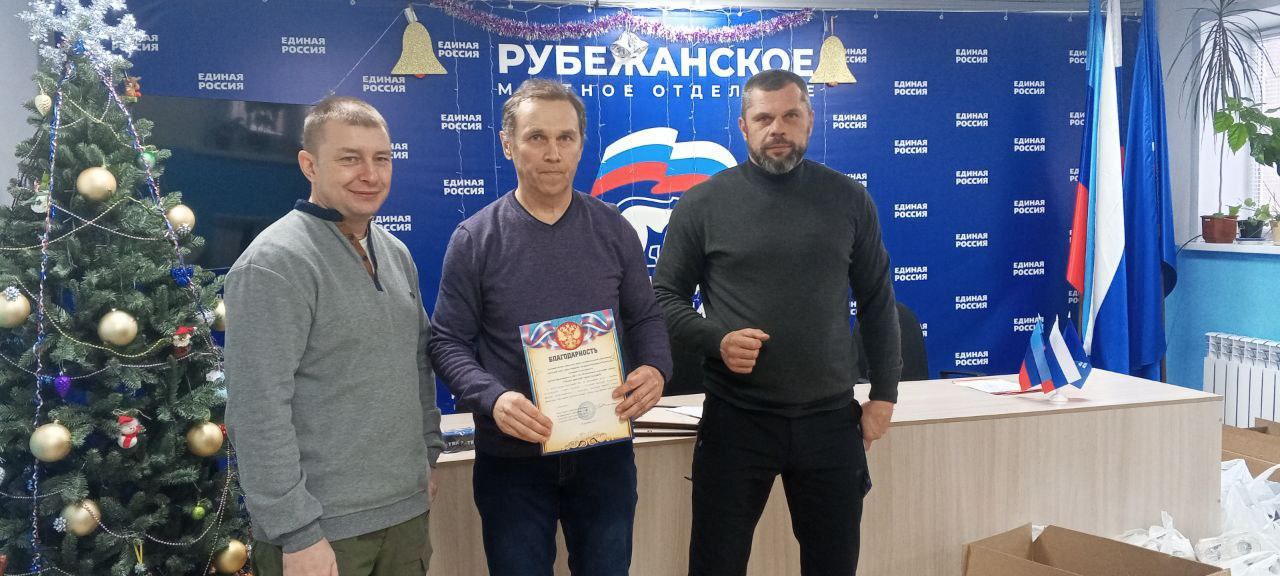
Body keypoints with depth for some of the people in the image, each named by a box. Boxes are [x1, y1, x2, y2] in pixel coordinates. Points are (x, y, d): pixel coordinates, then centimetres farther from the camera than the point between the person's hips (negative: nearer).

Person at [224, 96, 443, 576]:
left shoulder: (396, 254, 9)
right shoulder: (275, 263, -15)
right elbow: (258, 412, -19)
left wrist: (427, 457, 14)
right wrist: (297, 533, -19)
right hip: (323, 529, -7)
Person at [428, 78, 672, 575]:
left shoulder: (613, 230, 1)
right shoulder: (474, 239, -5)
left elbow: (645, 318, 8)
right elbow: (448, 342, -4)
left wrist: (655, 369, -14)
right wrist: (493, 398, -22)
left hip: (605, 452, 2)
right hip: (511, 458, -1)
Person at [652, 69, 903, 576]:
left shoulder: (848, 200, 4)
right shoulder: (701, 205, -2)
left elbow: (877, 303, 9)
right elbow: (665, 299, 1)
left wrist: (884, 394, 4)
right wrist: (717, 339, -16)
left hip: (832, 419, 2)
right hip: (736, 419, -2)